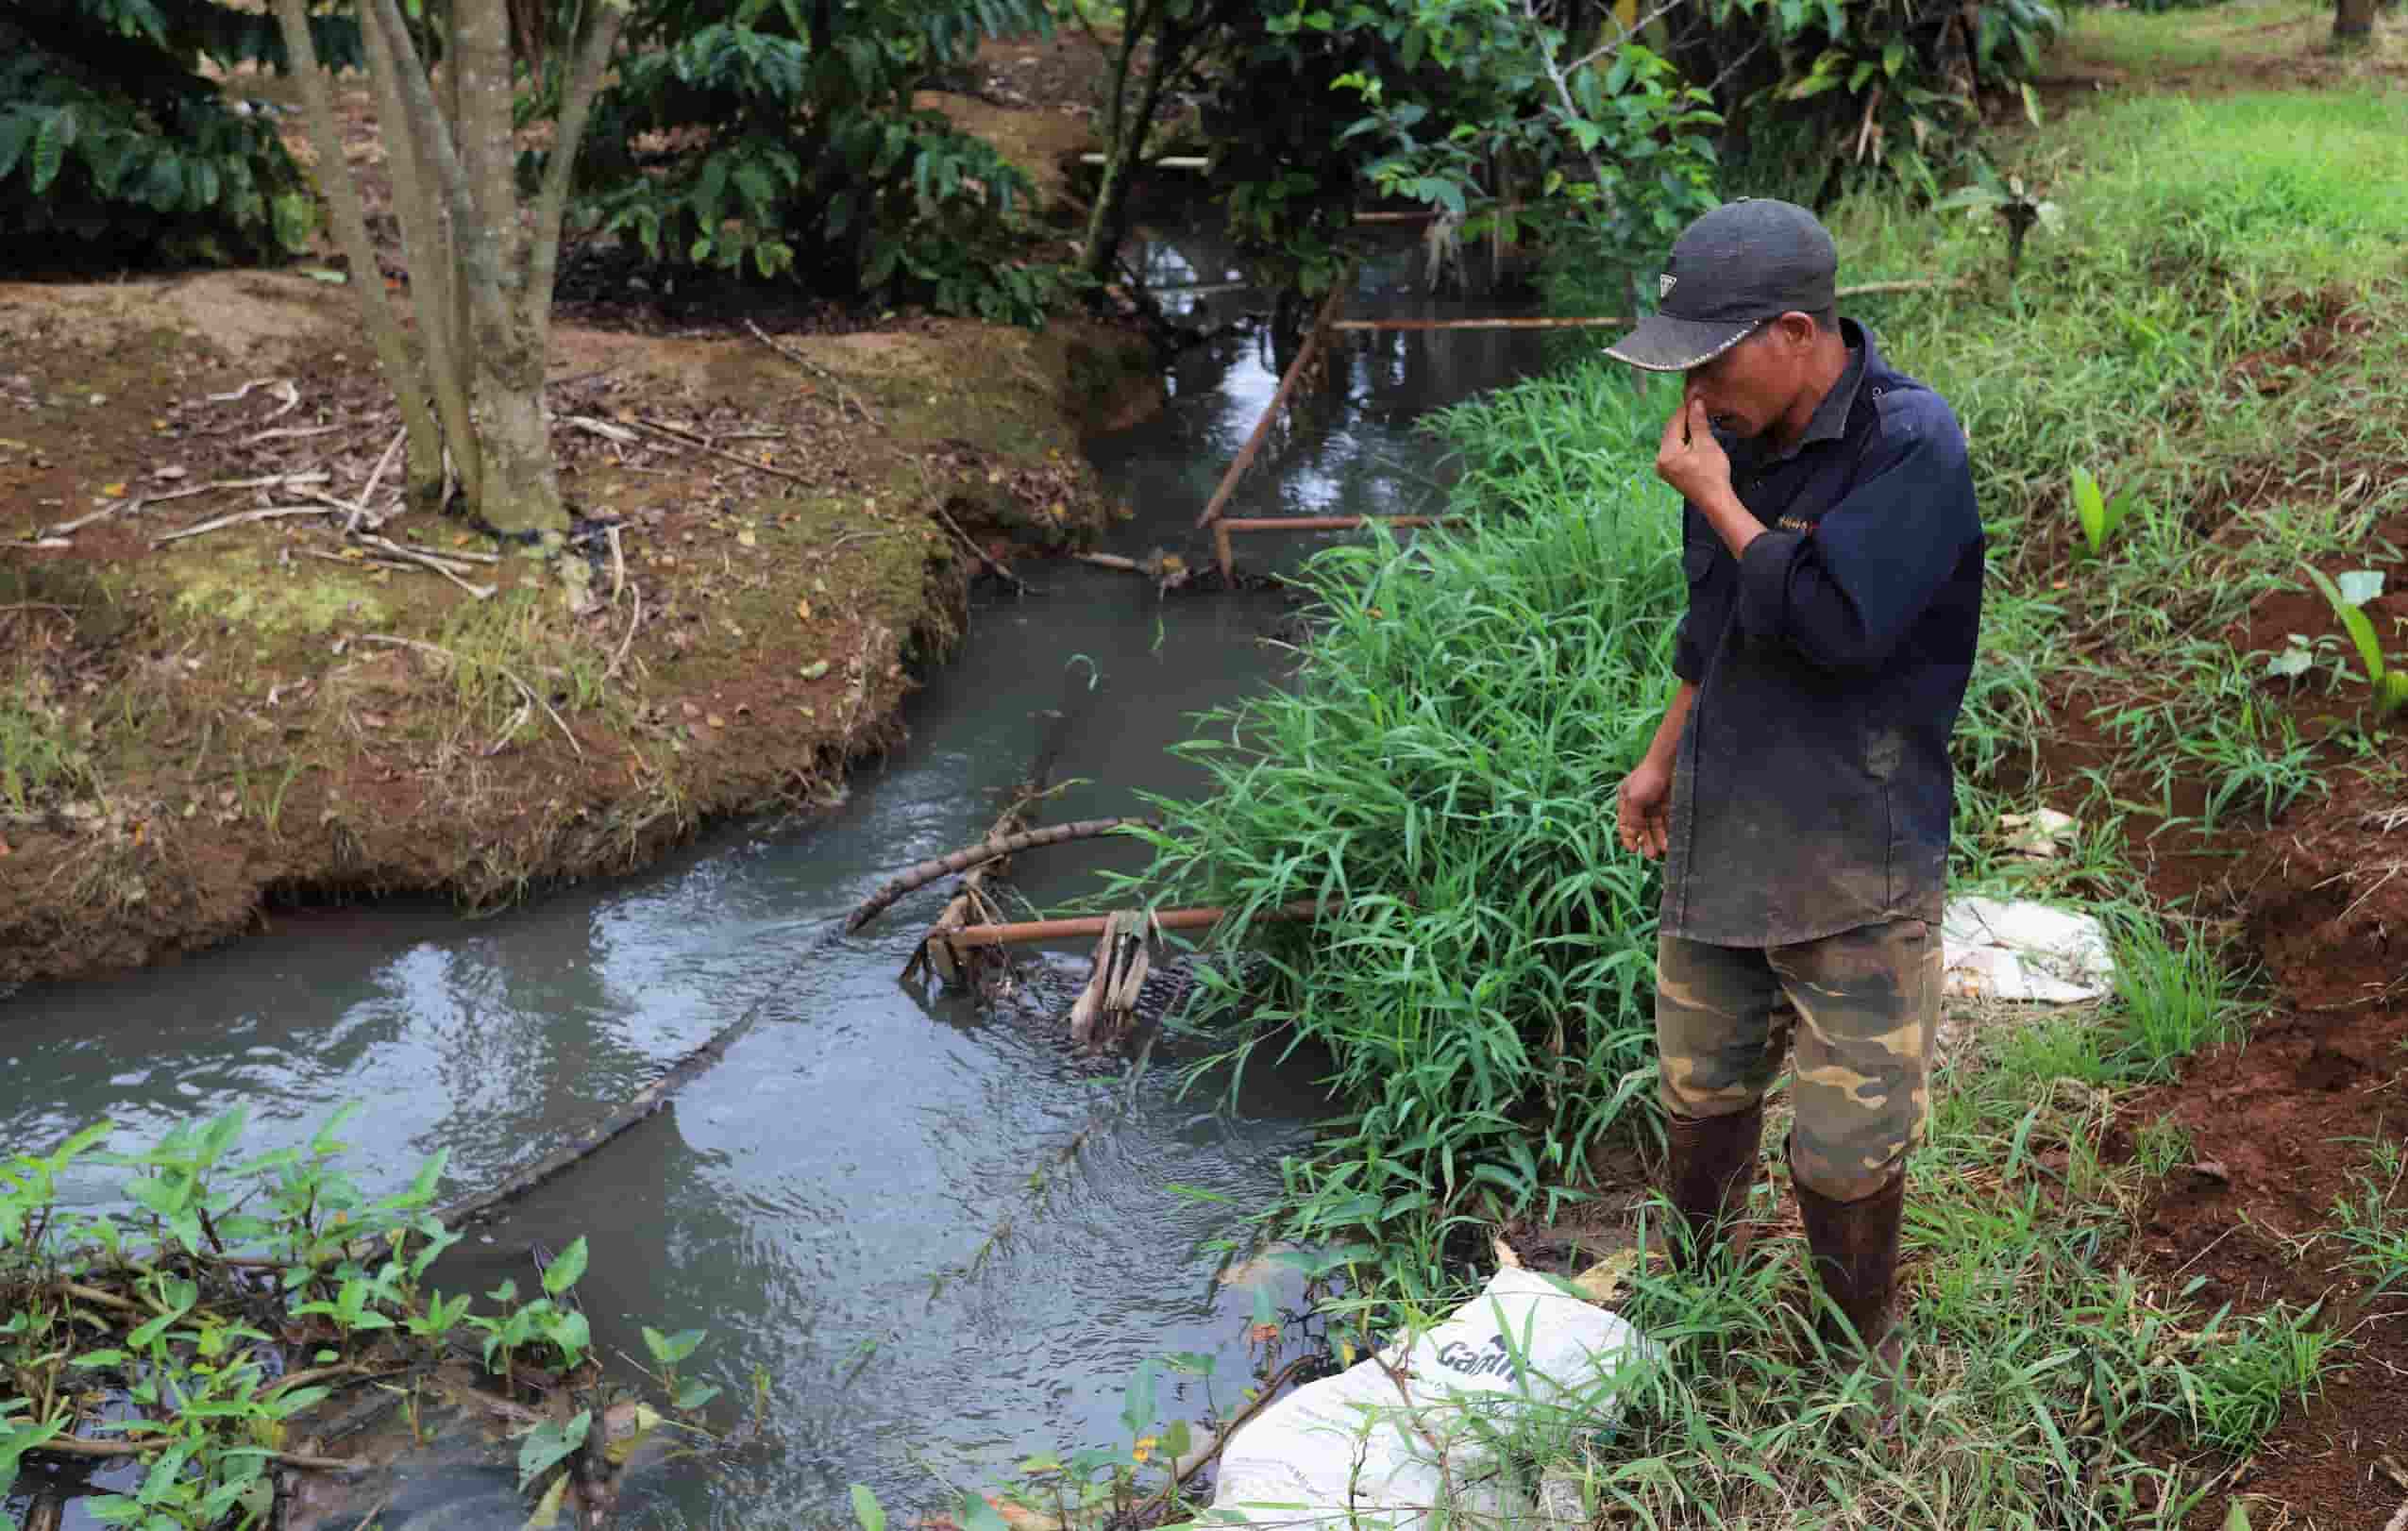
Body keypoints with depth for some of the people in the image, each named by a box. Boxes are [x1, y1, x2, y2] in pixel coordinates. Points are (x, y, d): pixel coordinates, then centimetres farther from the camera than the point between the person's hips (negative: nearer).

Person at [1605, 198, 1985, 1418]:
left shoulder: (1912, 445, -19)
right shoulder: (1741, 438, 4)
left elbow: (1832, 624, -29)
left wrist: (1716, 500, -19)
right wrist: (1664, 758, 22)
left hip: (1855, 857, -6)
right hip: (1718, 835, 7)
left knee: (1848, 1139, 5)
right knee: (1700, 1090, 21)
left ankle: (1860, 1354, 29)